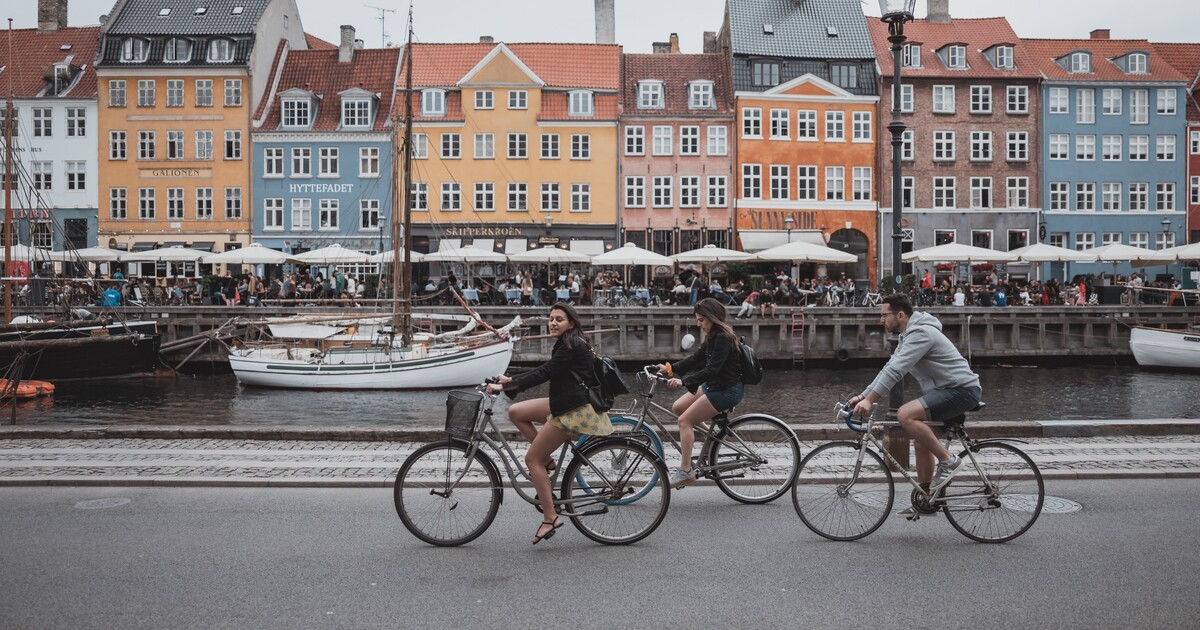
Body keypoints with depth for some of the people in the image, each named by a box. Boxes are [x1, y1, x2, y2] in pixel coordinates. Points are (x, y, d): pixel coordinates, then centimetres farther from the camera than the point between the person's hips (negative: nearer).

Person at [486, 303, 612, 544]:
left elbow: (543, 374, -22)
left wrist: (503, 387, -22)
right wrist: (510, 380, 10)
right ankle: (547, 460, 11)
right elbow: (544, 371, 16)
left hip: (575, 411, -10)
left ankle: (550, 518, -2)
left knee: (532, 458, -6)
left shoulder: (572, 347, -17)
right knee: (516, 411, 9)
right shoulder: (567, 345, 14)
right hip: (566, 404, 10)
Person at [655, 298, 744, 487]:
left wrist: (683, 381, -34)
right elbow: (696, 359, 11)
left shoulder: (723, 338, -21)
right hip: (714, 385, 10)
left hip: (727, 390, -10)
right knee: (677, 407, 7)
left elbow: (712, 370, -28)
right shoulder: (714, 337, 10)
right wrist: (670, 369, 2)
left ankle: (685, 471, -10)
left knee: (684, 420, -12)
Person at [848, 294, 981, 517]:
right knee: (920, 440, 13)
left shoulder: (920, 333, -19)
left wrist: (869, 400, -28)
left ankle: (948, 461, -15)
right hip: (947, 390, 11)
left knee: (906, 414, -27)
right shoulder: (908, 335, 14)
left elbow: (895, 370, -26)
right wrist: (863, 395, 9)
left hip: (962, 390, -11)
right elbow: (889, 368, 16)